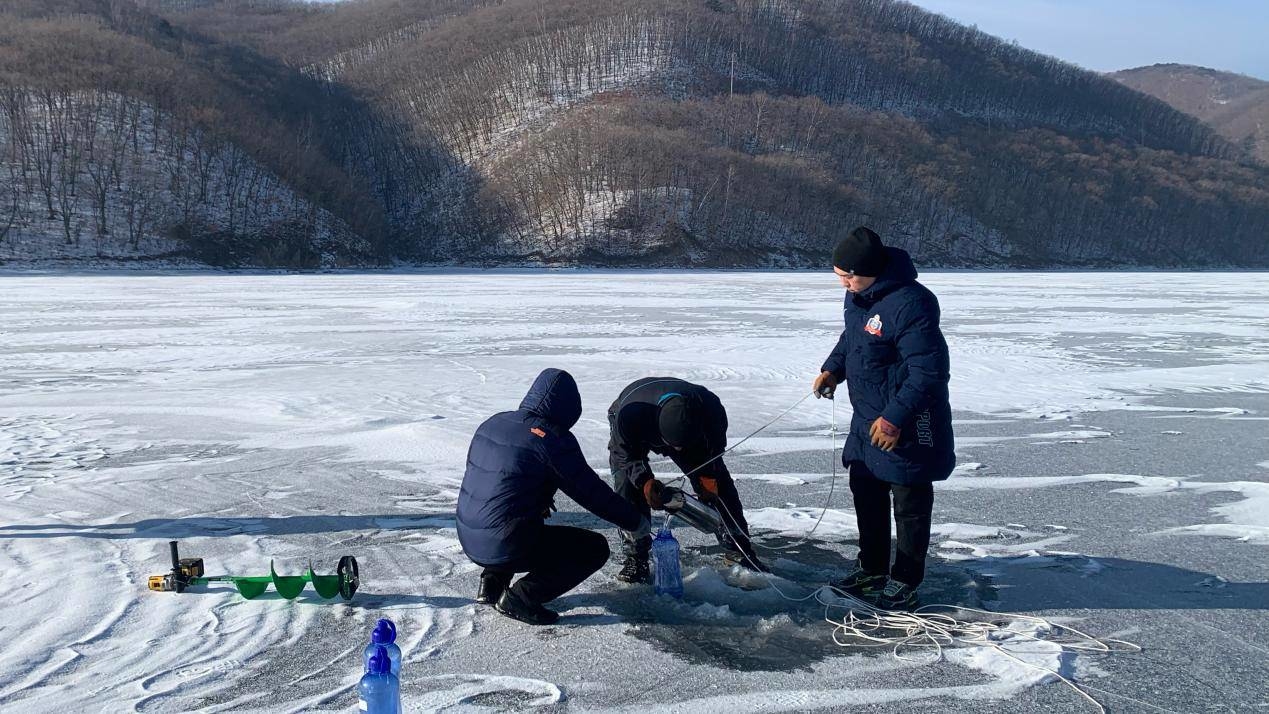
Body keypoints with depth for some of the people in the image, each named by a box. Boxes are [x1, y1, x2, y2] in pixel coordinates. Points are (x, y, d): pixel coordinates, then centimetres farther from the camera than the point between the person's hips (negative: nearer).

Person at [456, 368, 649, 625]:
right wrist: (636, 521, 5)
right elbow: (591, 491, -9)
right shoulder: (552, 439, -14)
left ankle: (492, 584, 20)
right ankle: (520, 597, -4)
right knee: (596, 548, 4)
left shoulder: (493, 423, 7)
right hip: (506, 546, -8)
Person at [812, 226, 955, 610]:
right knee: (866, 491, 18)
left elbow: (929, 370, -26)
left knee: (910, 503, 4)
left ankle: (904, 582, 17)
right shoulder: (858, 295, 2)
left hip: (907, 424, -9)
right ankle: (872, 569, 33)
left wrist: (896, 418, -26)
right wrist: (833, 370, 5)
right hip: (868, 418, 10)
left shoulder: (909, 304, -27)